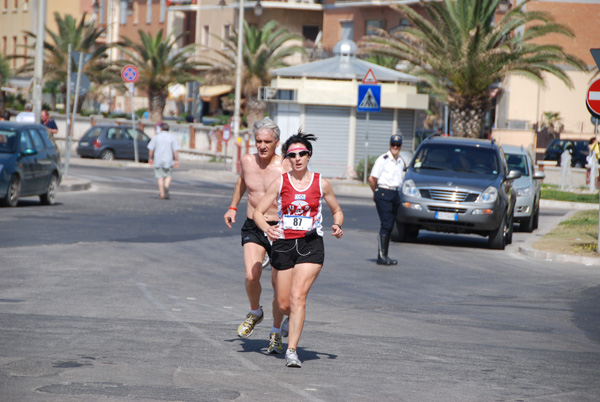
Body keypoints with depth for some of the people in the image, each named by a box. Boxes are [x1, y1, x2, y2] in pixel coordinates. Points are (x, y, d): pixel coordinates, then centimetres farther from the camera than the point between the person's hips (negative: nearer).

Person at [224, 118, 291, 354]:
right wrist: (233, 207, 28)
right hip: (252, 228, 2)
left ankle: (276, 333, 22)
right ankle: (254, 312, 13)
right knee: (252, 276, -19)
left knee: (279, 283, 1)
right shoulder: (247, 161, 1)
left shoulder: (286, 168, -14)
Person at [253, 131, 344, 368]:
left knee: (297, 297, -17)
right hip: (283, 244, 2)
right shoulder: (280, 182, 1)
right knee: (283, 304, 7)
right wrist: (267, 229, -19)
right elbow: (258, 212, 2)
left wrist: (337, 226, -6)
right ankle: (294, 320, 43)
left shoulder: (321, 184, 2)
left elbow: (337, 211, 16)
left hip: (311, 245, -2)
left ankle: (292, 350, -16)